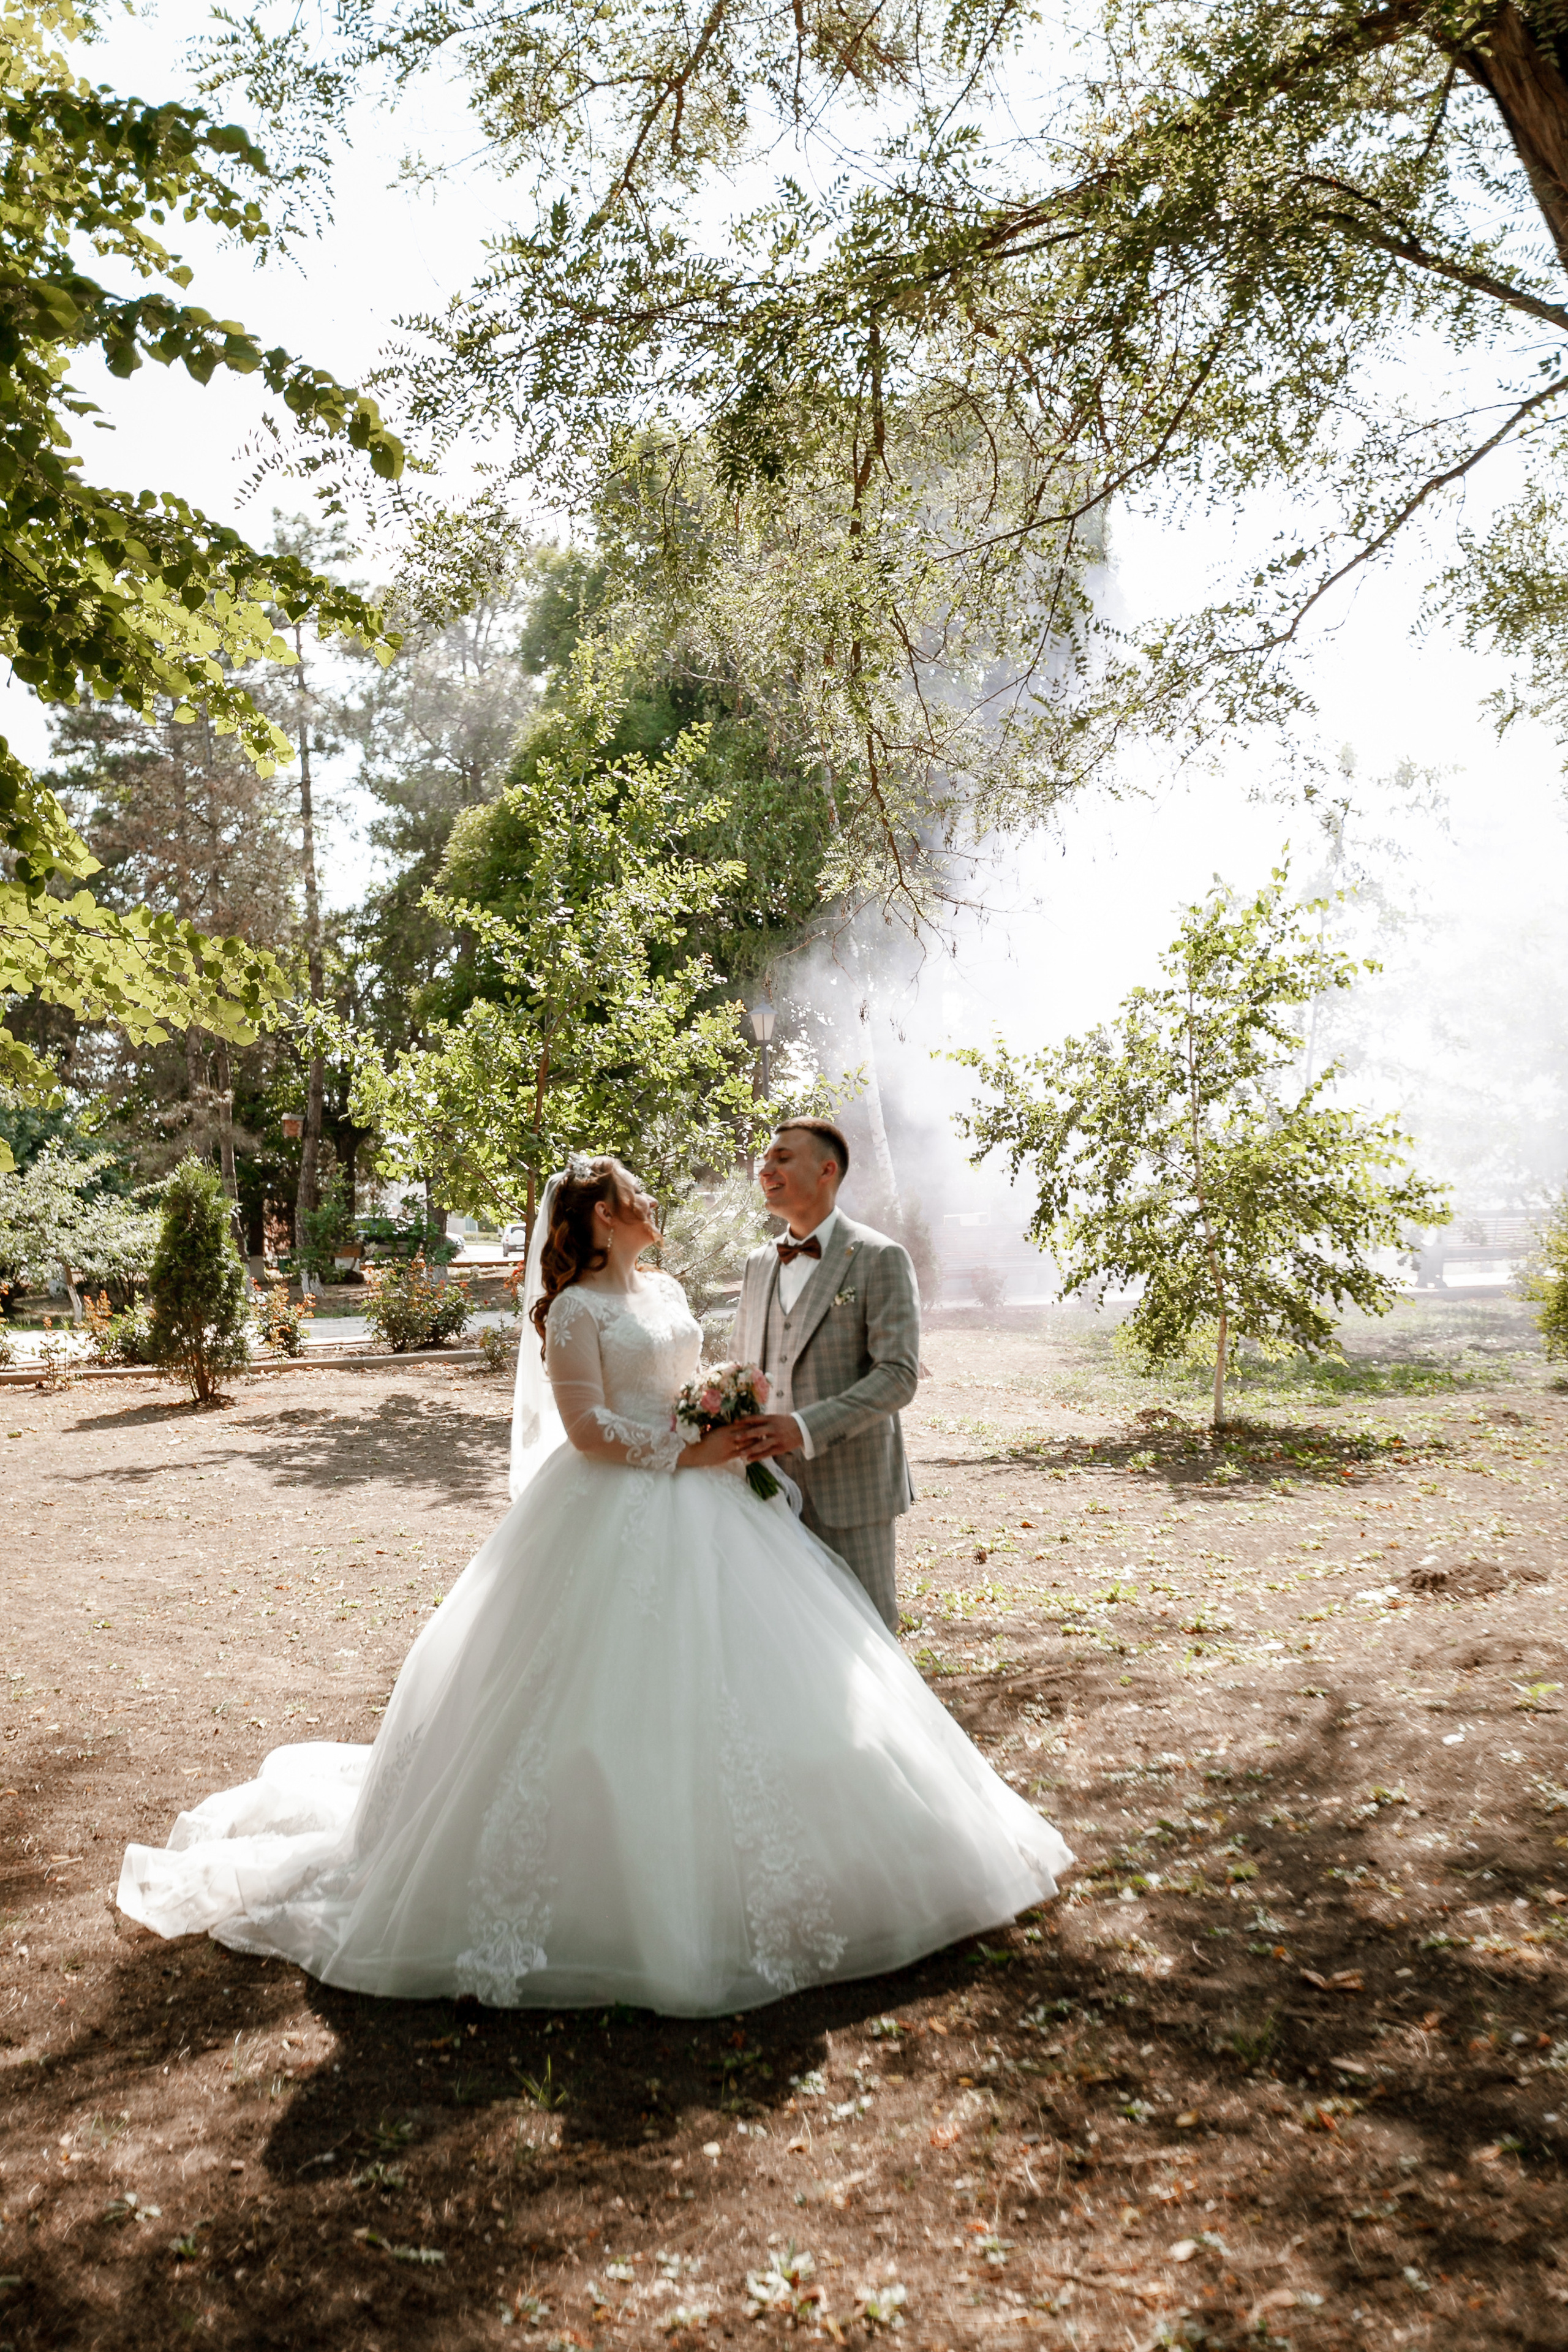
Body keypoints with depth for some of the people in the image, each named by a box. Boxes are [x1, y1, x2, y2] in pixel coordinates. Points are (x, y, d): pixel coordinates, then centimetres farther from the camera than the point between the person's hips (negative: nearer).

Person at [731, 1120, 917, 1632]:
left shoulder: (879, 1259, -7)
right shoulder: (758, 1265, 13)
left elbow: (898, 1375, -15)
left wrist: (806, 1428, -24)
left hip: (849, 1488, -5)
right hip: (773, 1485, 5)